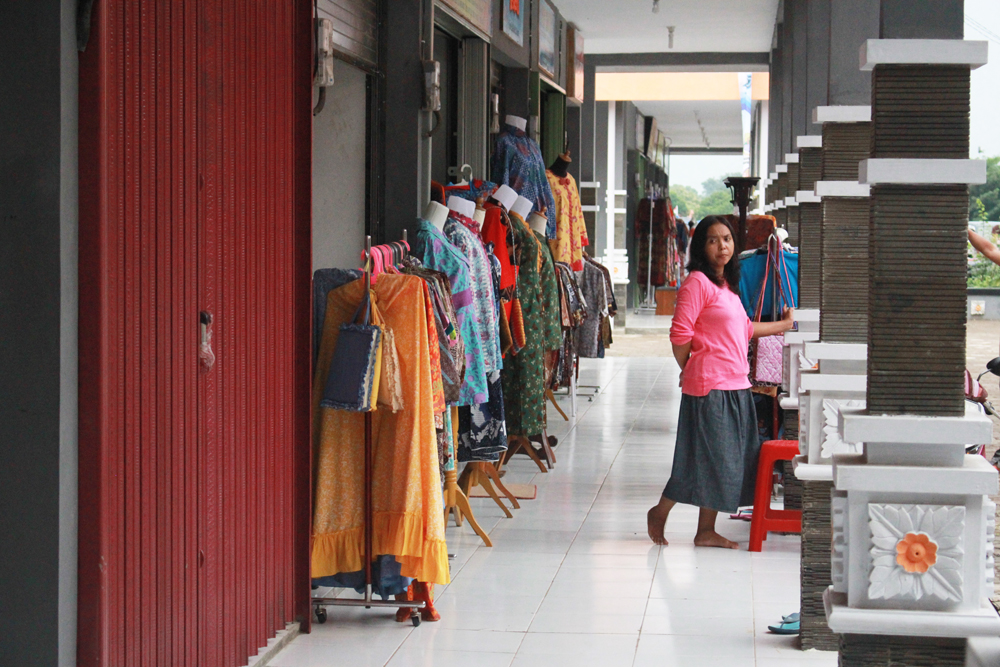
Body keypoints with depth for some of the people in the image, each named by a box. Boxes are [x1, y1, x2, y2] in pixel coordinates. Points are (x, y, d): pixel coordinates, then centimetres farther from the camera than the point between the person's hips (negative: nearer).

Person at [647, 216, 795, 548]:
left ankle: (707, 530, 15)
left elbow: (743, 328, 29)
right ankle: (659, 513, 12)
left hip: (736, 386, 8)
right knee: (706, 457, -5)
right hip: (709, 386, -8)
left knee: (724, 461, 9)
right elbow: (680, 334, -15)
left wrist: (781, 326, 38)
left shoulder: (727, 285, 17)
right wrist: (688, 371, -4)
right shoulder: (697, 282, -10)